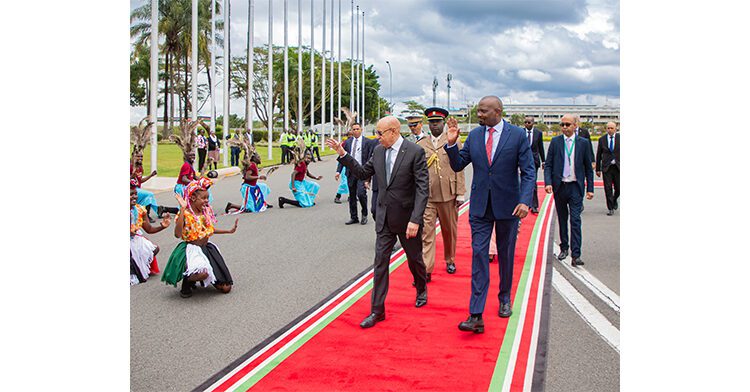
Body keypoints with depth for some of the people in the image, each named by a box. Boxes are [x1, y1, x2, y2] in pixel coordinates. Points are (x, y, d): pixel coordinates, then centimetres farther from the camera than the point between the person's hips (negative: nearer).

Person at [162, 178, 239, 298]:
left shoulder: (206, 211, 4)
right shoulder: (186, 214, -16)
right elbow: (178, 234, -33)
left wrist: (229, 231, 20)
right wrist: (182, 209, -33)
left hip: (207, 249, 7)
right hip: (191, 250, -7)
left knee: (226, 288, 4)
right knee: (202, 272, -41)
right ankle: (187, 282, -3)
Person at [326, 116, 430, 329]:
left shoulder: (415, 152, -15)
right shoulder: (378, 151, 3)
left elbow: (422, 189, -17)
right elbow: (363, 173, 13)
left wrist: (415, 220, -24)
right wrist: (343, 154, 2)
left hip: (407, 218, -4)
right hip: (384, 218, 4)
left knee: (414, 259, 16)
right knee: (380, 263, 1)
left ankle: (421, 290, 45)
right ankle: (377, 311, 8)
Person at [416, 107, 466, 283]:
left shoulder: (454, 142, 3)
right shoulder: (420, 144, 6)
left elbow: (459, 169, 1)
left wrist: (460, 193, -3)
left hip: (448, 195, 0)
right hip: (426, 196, 0)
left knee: (450, 230, 14)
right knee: (426, 232, -5)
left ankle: (450, 260, 35)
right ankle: (426, 270, -4)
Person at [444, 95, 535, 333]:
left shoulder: (517, 135, -6)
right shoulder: (474, 135, 3)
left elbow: (528, 171, -8)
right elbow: (457, 165, 6)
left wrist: (524, 200, -20)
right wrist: (452, 143, -11)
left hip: (507, 205, -1)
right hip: (480, 206, 2)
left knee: (506, 255, 14)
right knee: (479, 255, -5)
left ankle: (505, 298, 37)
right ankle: (476, 316, -6)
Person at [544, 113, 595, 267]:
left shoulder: (583, 143, 2)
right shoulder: (555, 142, 3)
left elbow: (588, 167, 6)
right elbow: (548, 164, 3)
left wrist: (590, 188, 3)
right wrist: (548, 183, -12)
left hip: (576, 187, -2)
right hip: (559, 186, 2)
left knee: (575, 220, -9)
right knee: (562, 219, 13)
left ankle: (576, 255, -10)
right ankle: (564, 248, 28)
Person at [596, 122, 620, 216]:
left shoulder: (620, 138, 1)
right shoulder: (602, 139, 4)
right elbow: (599, 155, 8)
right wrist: (598, 169, 6)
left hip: (618, 167, 0)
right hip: (606, 167, 0)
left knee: (618, 188, 3)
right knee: (608, 188, -3)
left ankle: (614, 200, 34)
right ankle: (610, 208, 5)